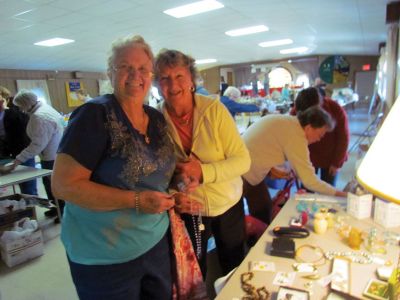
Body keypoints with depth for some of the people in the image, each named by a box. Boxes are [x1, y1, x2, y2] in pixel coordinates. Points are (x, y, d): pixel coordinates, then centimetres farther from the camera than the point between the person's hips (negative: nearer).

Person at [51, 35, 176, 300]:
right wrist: (136, 200, -26)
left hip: (156, 241, 7)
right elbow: (63, 185, -22)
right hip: (105, 256, -6)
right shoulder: (95, 115, -17)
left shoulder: (157, 119, 3)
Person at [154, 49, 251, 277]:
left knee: (236, 268, 22)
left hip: (228, 204, 0)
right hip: (187, 209, 0)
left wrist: (203, 172, -31)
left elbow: (243, 160, -17)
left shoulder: (214, 109, -17)